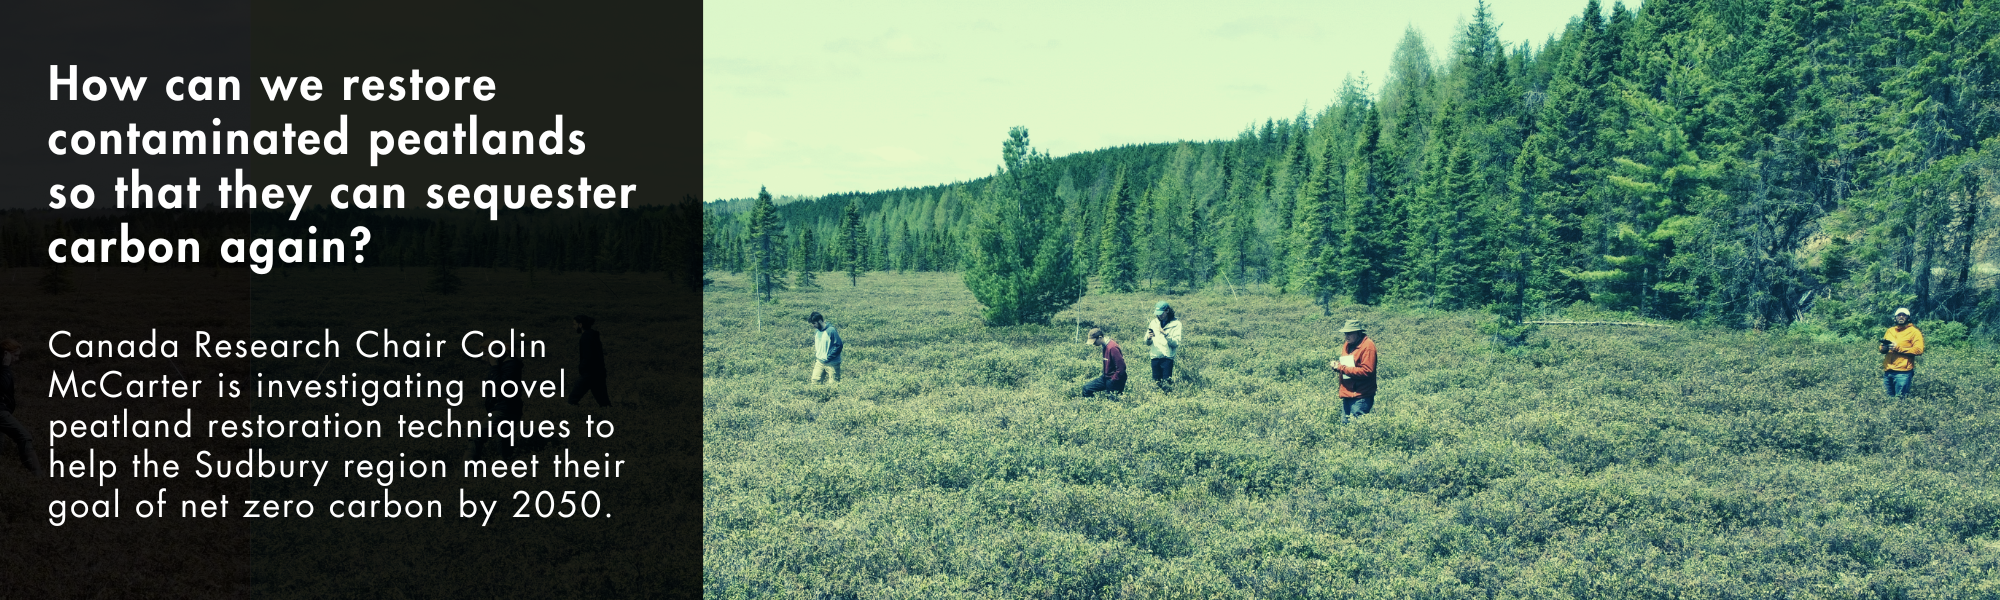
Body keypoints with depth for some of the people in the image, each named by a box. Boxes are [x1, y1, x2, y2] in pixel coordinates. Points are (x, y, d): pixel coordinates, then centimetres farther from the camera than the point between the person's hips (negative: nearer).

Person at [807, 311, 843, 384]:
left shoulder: (831, 331, -16)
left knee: (833, 384, -1)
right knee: (814, 381, 1)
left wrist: (828, 358, -17)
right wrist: (816, 356, 9)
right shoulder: (817, 331, 8)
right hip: (819, 362, 7)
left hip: (831, 363, -7)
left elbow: (839, 346, -17)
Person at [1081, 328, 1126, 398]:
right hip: (1106, 377, 10)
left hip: (1114, 380, -10)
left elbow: (1121, 368, -25)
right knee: (1086, 388, 3)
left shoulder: (1112, 347, -23)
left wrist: (1112, 382, -18)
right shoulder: (1105, 346, 6)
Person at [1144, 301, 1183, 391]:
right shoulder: (1154, 322, 10)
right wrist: (1148, 338, -11)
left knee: (1166, 384, -7)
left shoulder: (1175, 323, -2)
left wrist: (1166, 334, -24)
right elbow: (1147, 343, 11)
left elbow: (1176, 343, -11)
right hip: (1155, 357, 4)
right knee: (1156, 383, 5)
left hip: (1167, 357, -4)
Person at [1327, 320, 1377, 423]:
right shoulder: (1348, 345, 14)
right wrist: (1336, 365, -1)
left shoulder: (1367, 346, -12)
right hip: (1347, 395, 8)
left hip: (1361, 396, -8)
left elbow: (1367, 371, -19)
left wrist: (1342, 368, -18)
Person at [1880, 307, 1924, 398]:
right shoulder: (1889, 331, 19)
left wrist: (1898, 348, -13)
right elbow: (1881, 348, 20)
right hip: (1887, 371, 6)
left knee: (1899, 399, -7)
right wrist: (1884, 348, -5)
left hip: (1902, 372, -6)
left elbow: (1919, 350, -9)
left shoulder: (1914, 332, 2)